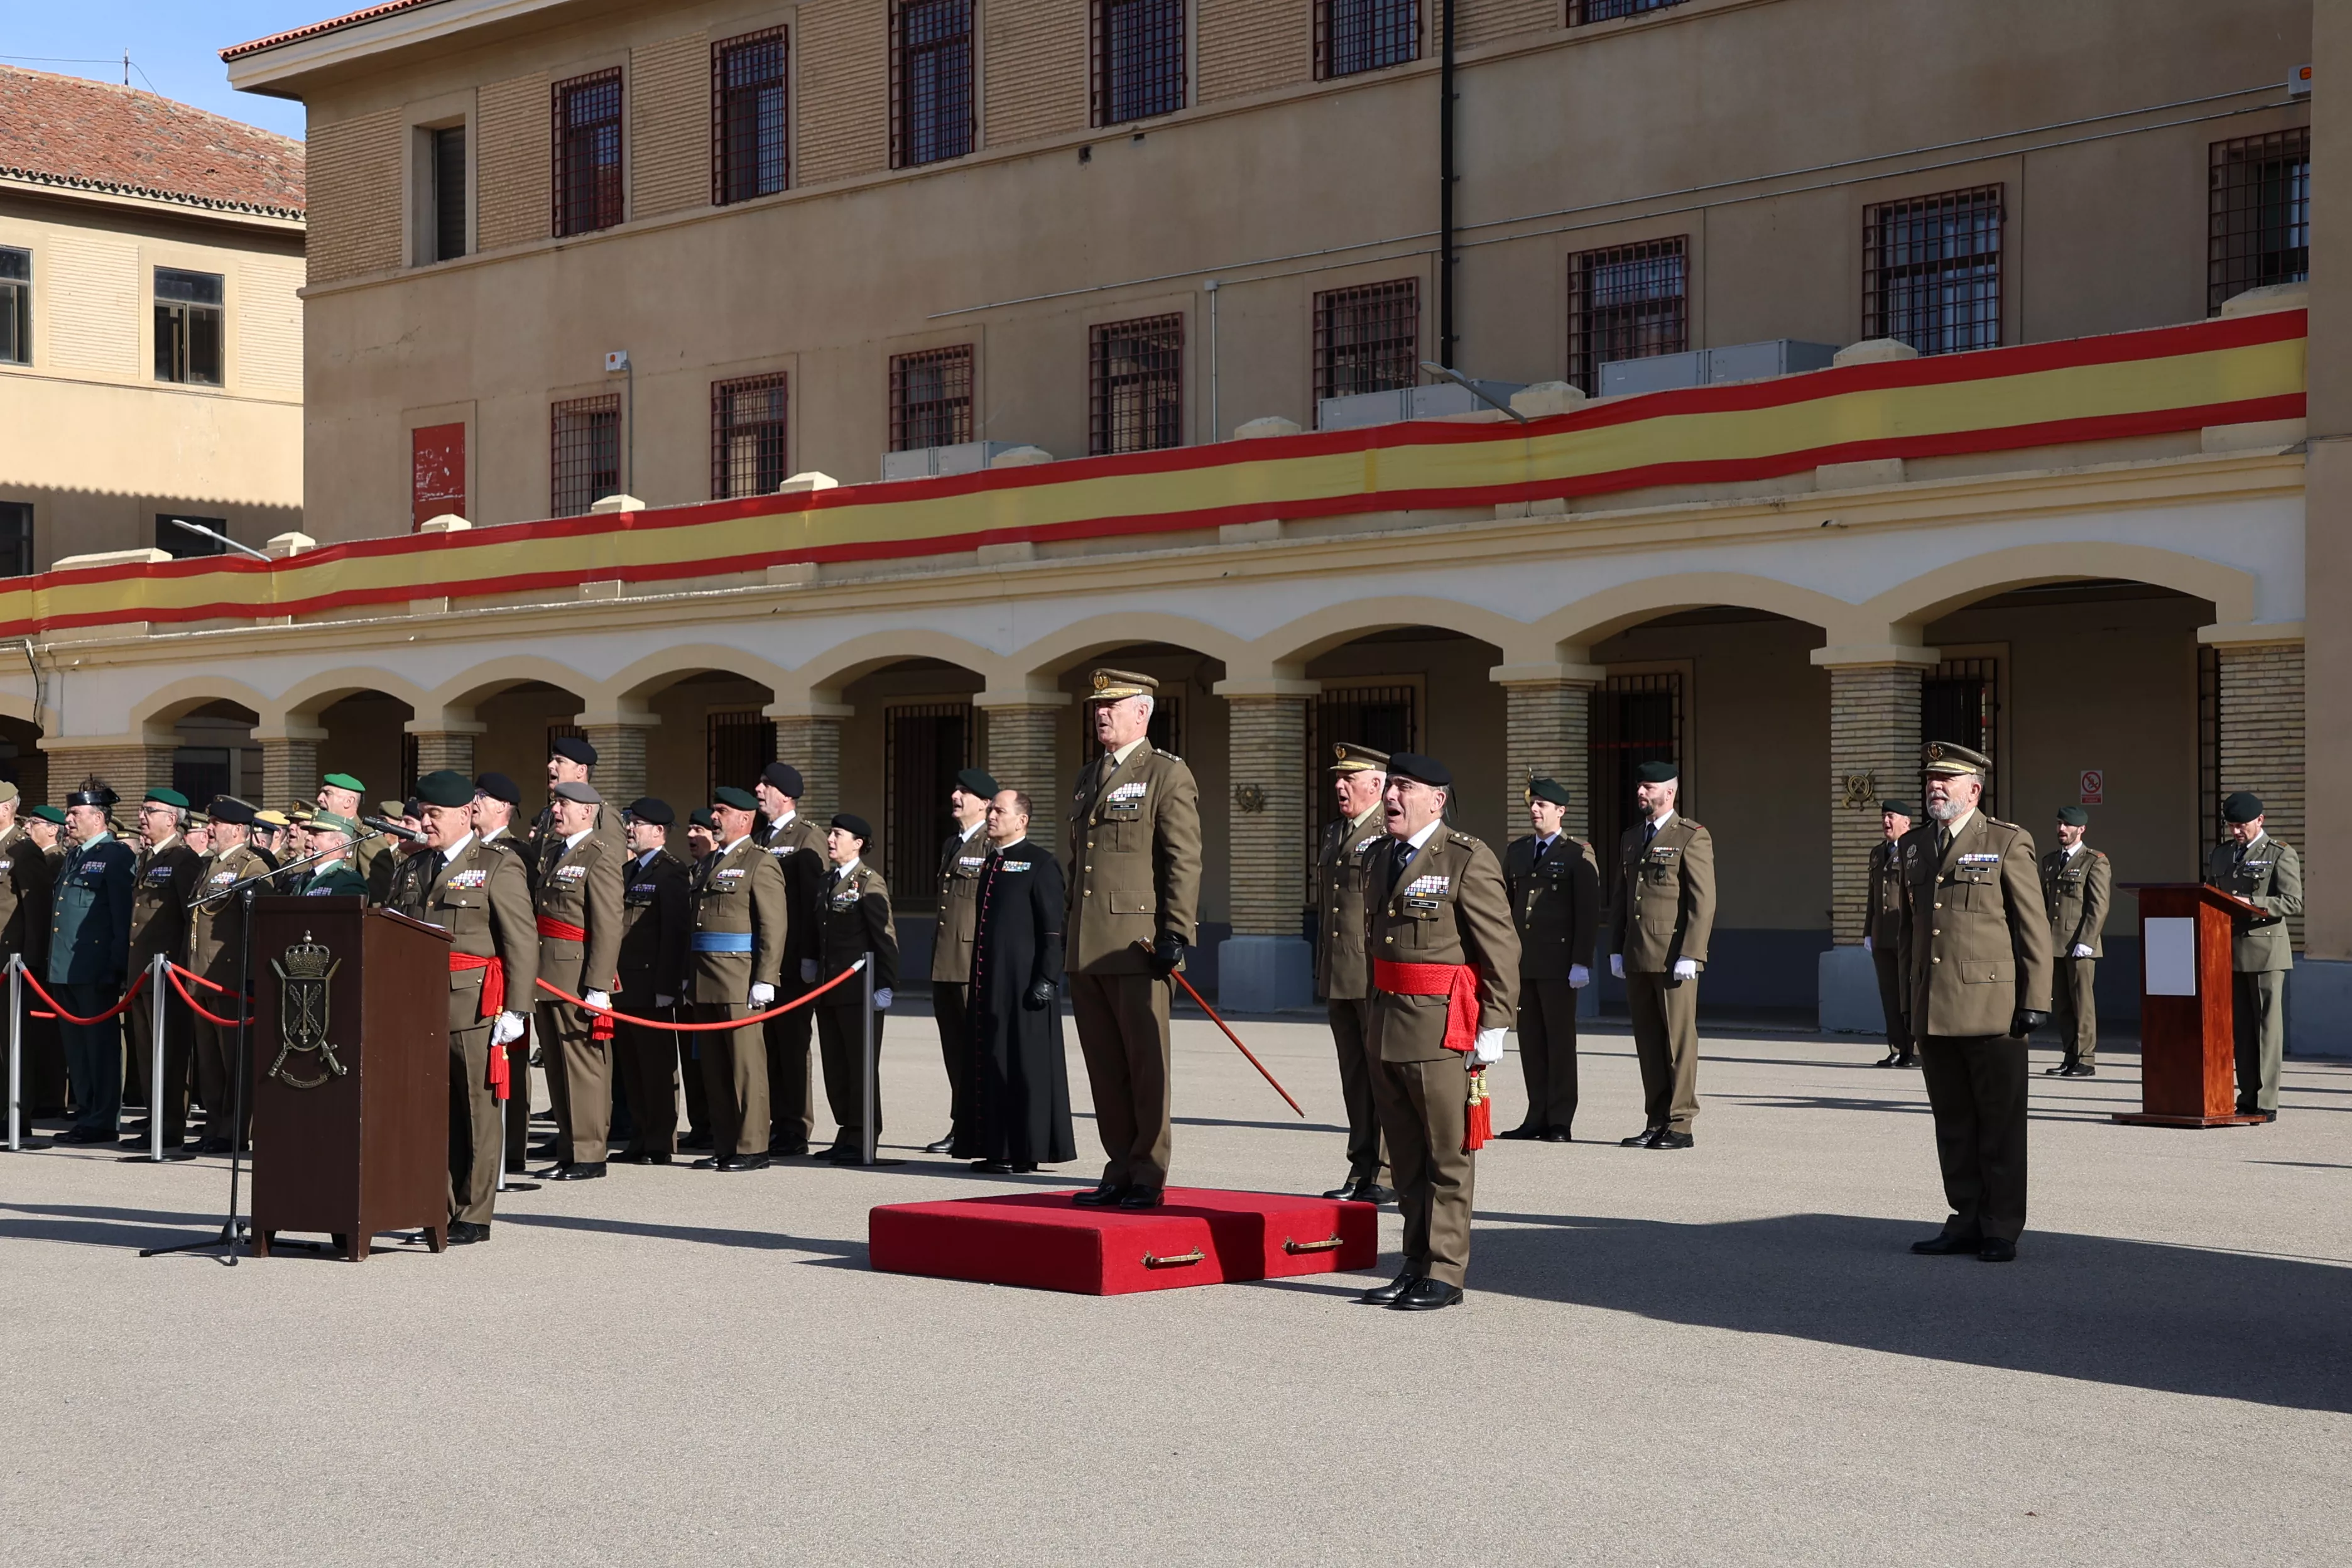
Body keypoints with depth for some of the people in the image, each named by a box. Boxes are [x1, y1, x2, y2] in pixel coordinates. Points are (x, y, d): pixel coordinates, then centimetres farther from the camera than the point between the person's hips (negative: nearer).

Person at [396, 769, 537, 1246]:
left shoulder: (499, 868, -4)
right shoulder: (420, 871, 17)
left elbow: (523, 943, -8)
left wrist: (514, 1011, -14)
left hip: (476, 1009, -6)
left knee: (478, 1114, 0)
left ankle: (475, 1216, 4)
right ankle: (442, 1210, 14)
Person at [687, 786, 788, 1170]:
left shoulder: (760, 864, -6)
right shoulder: (707, 864, 20)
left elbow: (774, 927, -12)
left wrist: (764, 981, -18)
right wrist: (689, 977, 17)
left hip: (740, 983, -8)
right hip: (705, 984, 8)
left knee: (746, 1066, -6)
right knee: (714, 1067, 10)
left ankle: (752, 1149, -3)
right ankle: (724, 1146, 15)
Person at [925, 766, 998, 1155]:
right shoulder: (950, 845, 20)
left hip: (977, 963, -8)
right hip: (945, 963, 8)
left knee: (979, 1046, -4)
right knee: (955, 1049, 10)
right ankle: (962, 1128, 15)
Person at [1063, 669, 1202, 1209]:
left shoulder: (1167, 774, -3)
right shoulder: (1086, 779, 20)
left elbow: (1184, 861, -9)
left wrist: (1175, 934, -16)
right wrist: (1070, 933, 19)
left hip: (1139, 946, -7)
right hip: (1088, 953, 7)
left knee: (1146, 1066, -2)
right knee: (1105, 1069, 8)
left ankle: (1148, 1177, 3)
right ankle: (1120, 1171, 15)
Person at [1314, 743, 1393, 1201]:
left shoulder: (1393, 835, -6)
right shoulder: (1332, 836, 19)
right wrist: (1322, 972, 20)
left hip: (1380, 977, -8)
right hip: (1339, 978, 8)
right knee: (1354, 1076, 11)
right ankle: (1362, 1171, 16)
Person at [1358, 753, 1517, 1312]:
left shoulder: (1468, 861, -10)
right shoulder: (1381, 858, 14)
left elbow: (1502, 950, -11)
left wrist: (1492, 1031, -13)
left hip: (1443, 1028, -8)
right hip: (1388, 1028, 8)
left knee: (1448, 1157, 0)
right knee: (1406, 1157, 12)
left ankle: (1444, 1274, 5)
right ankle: (1416, 1266, 20)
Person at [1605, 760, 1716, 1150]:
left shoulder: (1692, 837, -4)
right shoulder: (1630, 839, 18)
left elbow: (1703, 902, -10)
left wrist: (1689, 955, -16)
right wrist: (1616, 950, 14)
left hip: (1674, 956, -7)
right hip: (1637, 958, 7)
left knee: (1679, 1041, -3)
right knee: (1648, 1043, 8)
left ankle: (1680, 1125, 0)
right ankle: (1656, 1122, 12)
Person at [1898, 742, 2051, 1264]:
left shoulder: (2008, 843, -2)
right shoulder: (1914, 847, 14)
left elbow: (2034, 927, -4)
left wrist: (2035, 1001, -8)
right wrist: (1912, 999, 17)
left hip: (1992, 1007, -5)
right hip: (1933, 1014, 5)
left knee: (2001, 1124, 0)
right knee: (1953, 1124, 9)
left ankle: (2002, 1230, 6)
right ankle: (1967, 1221, 17)